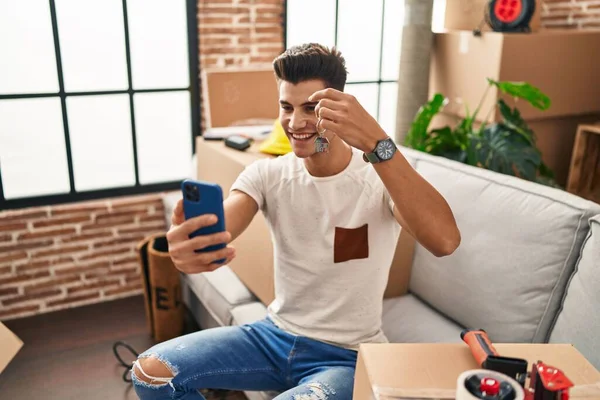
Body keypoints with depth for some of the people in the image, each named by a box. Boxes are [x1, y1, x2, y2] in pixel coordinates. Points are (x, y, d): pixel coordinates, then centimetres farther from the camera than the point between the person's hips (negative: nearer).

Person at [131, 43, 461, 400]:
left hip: (346, 356, -4)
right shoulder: (267, 174, -5)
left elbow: (445, 242, -37)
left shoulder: (382, 178, -16)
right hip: (275, 335, 5)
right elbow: (216, 229, -24)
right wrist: (187, 241, -49)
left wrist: (376, 143, -46)